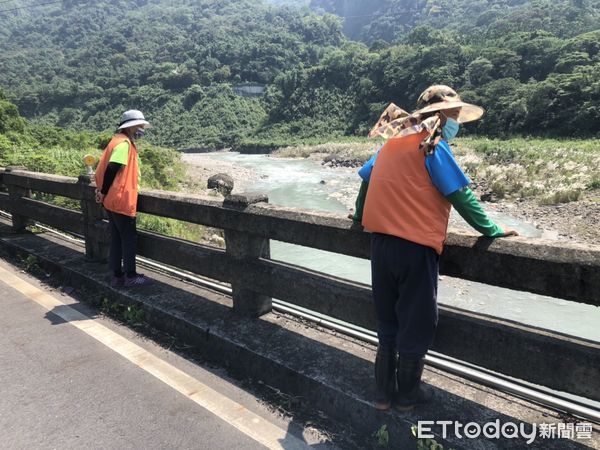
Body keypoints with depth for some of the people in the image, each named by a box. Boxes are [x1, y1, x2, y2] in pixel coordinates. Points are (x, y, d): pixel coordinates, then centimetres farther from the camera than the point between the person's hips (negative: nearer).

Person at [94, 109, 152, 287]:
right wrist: (104, 191, -13)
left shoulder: (121, 141, 15)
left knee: (117, 239, 12)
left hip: (114, 201, 9)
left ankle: (117, 275, 19)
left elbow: (106, 167, 14)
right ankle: (130, 276, 9)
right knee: (129, 238, 0)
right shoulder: (124, 143, -14)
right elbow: (112, 168, -23)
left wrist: (103, 190, 10)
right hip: (122, 201, -9)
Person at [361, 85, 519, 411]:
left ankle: (383, 393, 30)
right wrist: (491, 230, 0)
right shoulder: (432, 145, -8)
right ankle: (407, 395, 28)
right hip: (415, 247, -7)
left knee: (388, 323, 18)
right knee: (417, 324, 11)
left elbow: (367, 179, 19)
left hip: (380, 243, 7)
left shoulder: (394, 141, 13)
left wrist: (360, 216, 31)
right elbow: (460, 196, -10)